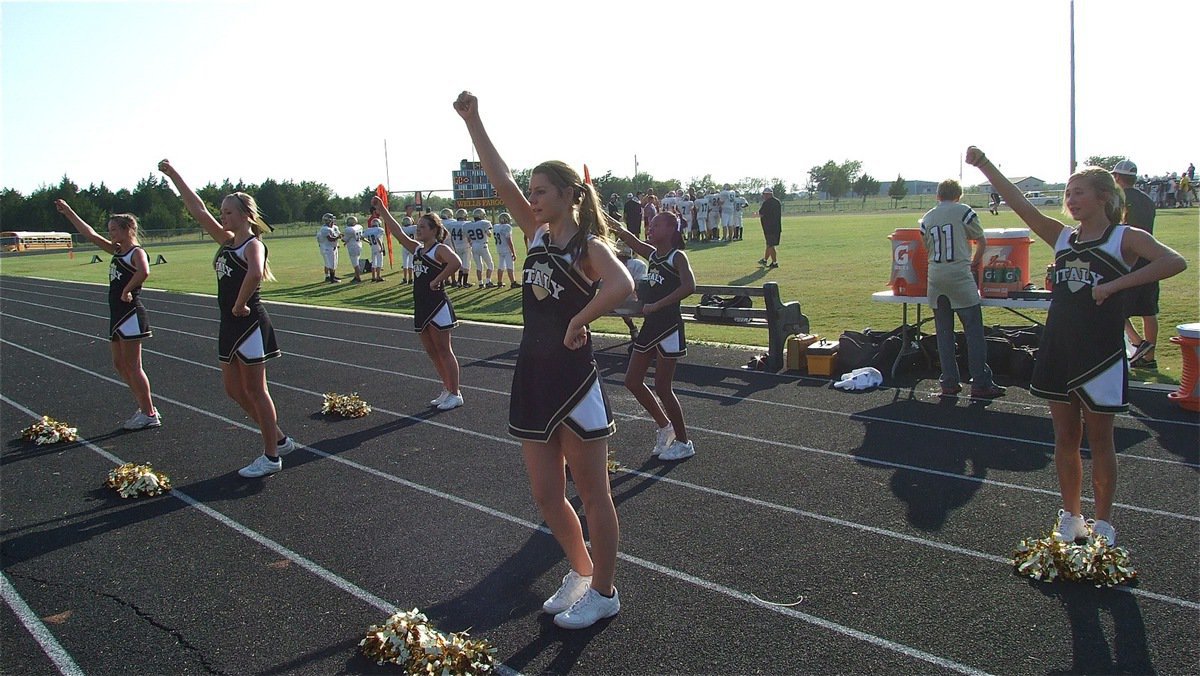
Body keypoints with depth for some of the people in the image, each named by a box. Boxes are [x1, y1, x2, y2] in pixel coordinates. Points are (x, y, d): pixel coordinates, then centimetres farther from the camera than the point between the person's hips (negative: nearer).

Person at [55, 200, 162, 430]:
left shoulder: (137, 252, -12)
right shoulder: (116, 251, 14)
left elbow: (144, 272, -35)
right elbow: (90, 234, 20)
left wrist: (127, 290, -24)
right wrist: (68, 212, 21)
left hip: (131, 315, -9)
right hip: (117, 315, 9)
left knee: (132, 366, -5)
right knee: (120, 364, 12)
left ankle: (150, 415, 3)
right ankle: (145, 409, 20)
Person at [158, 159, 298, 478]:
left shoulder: (254, 244, -14)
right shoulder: (227, 240, 11)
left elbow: (255, 274, -36)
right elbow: (198, 210, 13)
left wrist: (240, 305, -26)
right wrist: (173, 174, 12)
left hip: (249, 323, -9)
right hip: (231, 324, 9)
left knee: (255, 390, -1)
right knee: (234, 389, 14)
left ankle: (271, 457, 10)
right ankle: (279, 440, 27)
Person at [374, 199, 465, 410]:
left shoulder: (440, 249, -9)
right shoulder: (417, 249, 15)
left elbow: (456, 262, -29)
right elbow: (397, 232, 16)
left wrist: (437, 281, -24)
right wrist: (382, 210, 12)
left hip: (437, 305, -9)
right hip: (421, 306, 9)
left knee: (444, 351, -3)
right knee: (431, 352, 12)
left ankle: (455, 394, 5)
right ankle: (447, 390, 22)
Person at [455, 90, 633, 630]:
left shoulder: (589, 245, -11)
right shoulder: (536, 233, 9)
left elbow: (622, 285, -32)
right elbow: (501, 181, 1)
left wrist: (580, 320, -24)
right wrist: (472, 121, -3)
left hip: (573, 380, -7)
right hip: (533, 377, 7)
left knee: (592, 493, 7)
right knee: (546, 496, 14)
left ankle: (603, 592, 24)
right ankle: (581, 572, 36)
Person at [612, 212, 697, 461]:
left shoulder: (677, 256, -11)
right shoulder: (652, 254, 10)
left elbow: (689, 286, -28)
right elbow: (626, 237, 6)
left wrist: (656, 305, -28)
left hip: (669, 327, -8)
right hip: (650, 326, 8)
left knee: (662, 387, -2)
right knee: (632, 381, 11)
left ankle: (683, 443, 14)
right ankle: (664, 426, 28)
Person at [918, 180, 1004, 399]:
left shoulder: (927, 218, 10)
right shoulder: (964, 211, -1)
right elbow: (982, 241, 7)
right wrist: (975, 262, 24)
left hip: (935, 278, 4)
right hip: (960, 277, -4)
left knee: (944, 333, 9)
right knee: (974, 331, 0)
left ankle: (949, 383, 11)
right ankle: (981, 384, 0)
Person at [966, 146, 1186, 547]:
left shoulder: (1124, 237, -4)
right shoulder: (1062, 238, 8)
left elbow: (1175, 262, -21)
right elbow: (1020, 205, -3)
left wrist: (1114, 285, -25)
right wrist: (984, 165, -13)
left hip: (1100, 352, -4)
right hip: (1058, 349, 5)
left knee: (1099, 439, 7)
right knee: (1065, 437, 11)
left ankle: (1103, 523, 21)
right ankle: (1071, 516, 26)